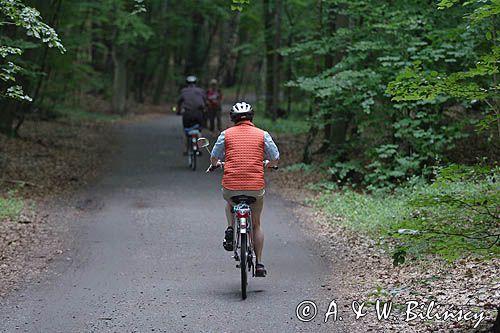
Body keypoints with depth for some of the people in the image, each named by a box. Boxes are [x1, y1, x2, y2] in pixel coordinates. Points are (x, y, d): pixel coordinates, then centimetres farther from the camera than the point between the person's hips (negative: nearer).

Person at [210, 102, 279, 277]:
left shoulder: (226, 134, 3)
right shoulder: (262, 134, 4)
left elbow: (214, 158, 10)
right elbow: (275, 159, 6)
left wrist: (215, 164, 35)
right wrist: (268, 165, 30)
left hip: (231, 186, 0)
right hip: (256, 187, 0)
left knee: (229, 202, 37)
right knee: (256, 224, 20)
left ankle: (230, 229, 13)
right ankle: (259, 264, 17)